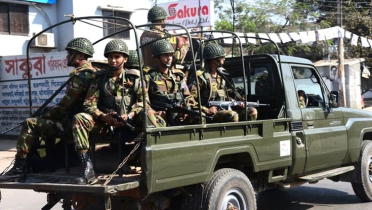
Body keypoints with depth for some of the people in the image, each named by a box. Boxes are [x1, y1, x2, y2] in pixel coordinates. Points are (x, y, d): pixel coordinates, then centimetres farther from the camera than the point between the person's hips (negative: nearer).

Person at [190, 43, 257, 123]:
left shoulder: (221, 75, 14)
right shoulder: (201, 76, -11)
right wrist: (206, 110, -22)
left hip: (223, 110, 8)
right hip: (208, 116, -8)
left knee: (252, 111, 0)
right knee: (232, 115, -33)